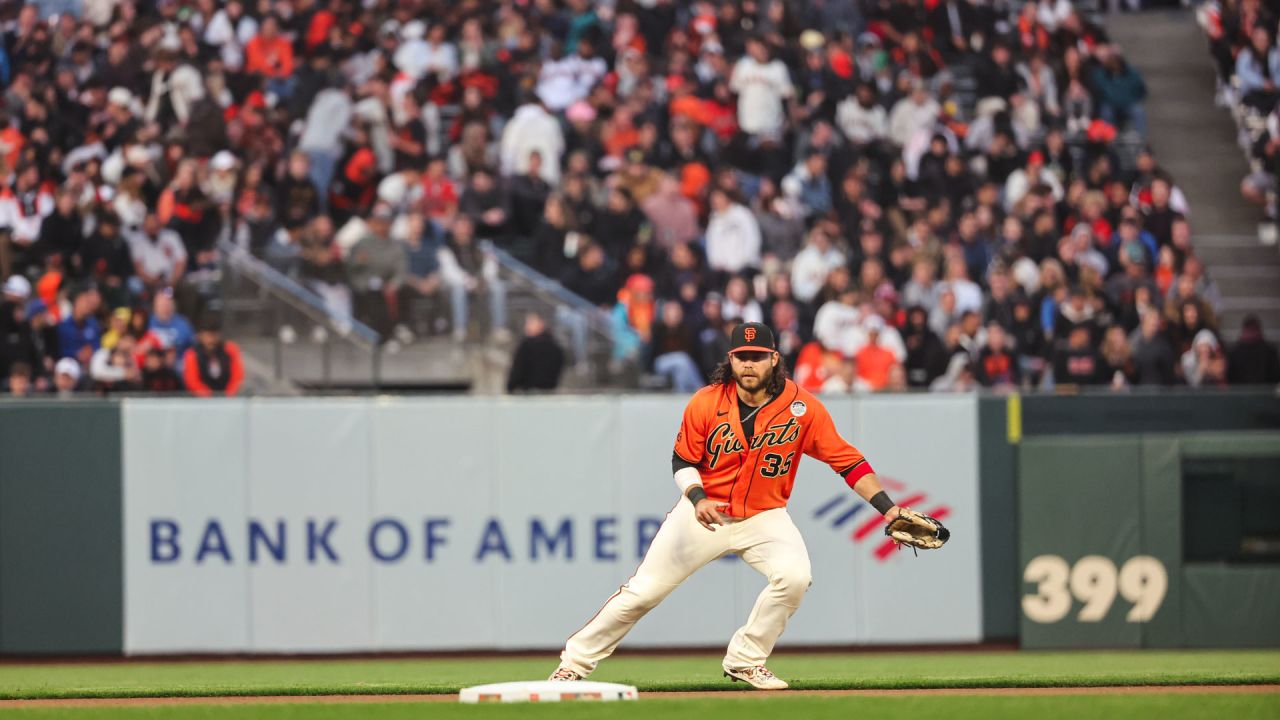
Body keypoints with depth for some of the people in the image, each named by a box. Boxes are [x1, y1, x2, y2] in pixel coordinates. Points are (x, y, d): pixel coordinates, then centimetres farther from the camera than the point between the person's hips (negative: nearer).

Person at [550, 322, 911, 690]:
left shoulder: (802, 407, -14)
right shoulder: (706, 403, -12)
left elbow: (846, 460, -13)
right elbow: (683, 462, -2)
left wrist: (889, 509, -22)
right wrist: (698, 499, -22)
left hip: (765, 517, 0)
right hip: (704, 513, 0)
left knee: (794, 576, -26)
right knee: (643, 591, -3)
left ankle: (745, 660, -6)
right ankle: (577, 659, 13)